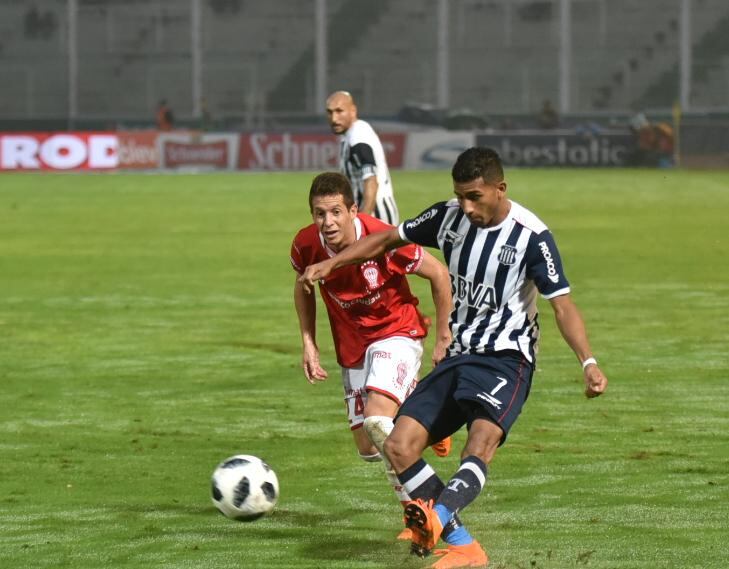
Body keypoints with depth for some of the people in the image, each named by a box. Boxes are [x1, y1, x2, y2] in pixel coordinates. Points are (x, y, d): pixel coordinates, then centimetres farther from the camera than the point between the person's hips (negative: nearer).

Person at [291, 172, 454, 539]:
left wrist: (443, 337, -5)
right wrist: (308, 343, 2)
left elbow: (439, 275, -11)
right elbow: (303, 287, 9)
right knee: (368, 448, 6)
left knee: (377, 420, -28)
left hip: (397, 333, -5)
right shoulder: (306, 246, -15)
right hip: (352, 347, 5)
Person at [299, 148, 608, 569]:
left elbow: (562, 304, -16)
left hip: (505, 360, -6)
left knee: (481, 443, -33)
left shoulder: (531, 236, -13)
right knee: (399, 447, -9)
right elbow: (389, 239, 17)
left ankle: (437, 517, -56)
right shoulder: (450, 216, 2)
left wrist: (589, 362, -29)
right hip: (458, 357, 6)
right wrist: (331, 263, 8)